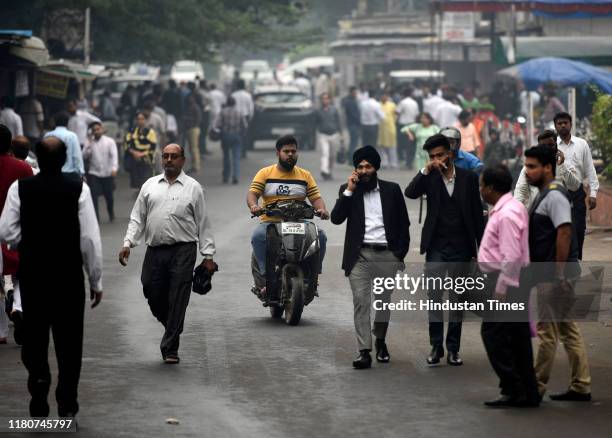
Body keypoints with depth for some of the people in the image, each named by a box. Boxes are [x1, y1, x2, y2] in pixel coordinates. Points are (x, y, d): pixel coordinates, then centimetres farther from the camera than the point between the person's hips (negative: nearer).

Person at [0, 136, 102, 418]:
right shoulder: (79, 189, -9)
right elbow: (90, 239, -9)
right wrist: (96, 281, 0)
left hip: (32, 272, 1)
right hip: (69, 275, 0)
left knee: (34, 334, 14)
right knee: (68, 338, 11)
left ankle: (38, 374, -11)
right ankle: (67, 402, 13)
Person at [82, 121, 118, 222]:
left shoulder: (110, 141, -3)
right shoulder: (89, 142, 2)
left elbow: (114, 155, -12)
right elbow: (84, 156, -6)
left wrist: (114, 168, -26)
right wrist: (89, 145, -19)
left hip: (107, 173, -1)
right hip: (93, 173, 1)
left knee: (109, 196, 12)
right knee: (93, 195, -12)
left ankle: (111, 215, 36)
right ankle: (95, 217, -9)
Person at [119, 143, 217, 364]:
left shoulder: (193, 187, 6)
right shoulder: (150, 185, 14)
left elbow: (203, 223, 6)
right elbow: (137, 218, 14)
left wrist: (208, 255, 1)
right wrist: (128, 243, 0)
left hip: (183, 250, -3)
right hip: (154, 251, 3)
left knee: (177, 300, -5)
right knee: (153, 296, 2)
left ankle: (170, 349, -1)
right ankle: (172, 328, 29)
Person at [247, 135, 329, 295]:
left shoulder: (305, 175, 16)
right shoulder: (265, 173, 9)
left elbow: (315, 197, 8)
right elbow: (252, 192, -2)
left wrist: (322, 209, -15)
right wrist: (253, 205, -26)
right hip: (270, 222, -2)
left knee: (320, 236, -25)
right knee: (258, 236, -35)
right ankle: (265, 277, -31)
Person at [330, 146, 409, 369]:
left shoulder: (392, 190, 7)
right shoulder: (348, 190, 7)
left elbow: (403, 223, 9)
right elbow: (336, 218, -6)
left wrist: (401, 254, 1)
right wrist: (349, 190, -11)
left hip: (387, 255, 1)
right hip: (360, 255, -1)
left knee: (384, 301, 10)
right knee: (361, 302, -9)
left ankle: (380, 341, 31)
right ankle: (364, 351, -11)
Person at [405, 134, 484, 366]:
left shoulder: (468, 177, 3)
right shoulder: (429, 177, 3)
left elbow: (477, 213, 5)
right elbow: (410, 192, -15)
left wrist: (482, 246, 3)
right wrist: (426, 170, -21)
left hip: (461, 247, 0)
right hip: (436, 246, 0)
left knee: (457, 298, 6)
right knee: (434, 295, -6)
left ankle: (453, 348, 11)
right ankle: (436, 346, 0)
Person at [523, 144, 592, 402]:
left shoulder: (554, 196, -14)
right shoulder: (545, 195, 18)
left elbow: (564, 232, -23)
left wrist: (559, 274, -24)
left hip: (554, 276, -10)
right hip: (550, 275, 10)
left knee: (547, 332, -4)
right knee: (568, 330, 11)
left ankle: (537, 388, 1)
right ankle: (581, 387, 14)